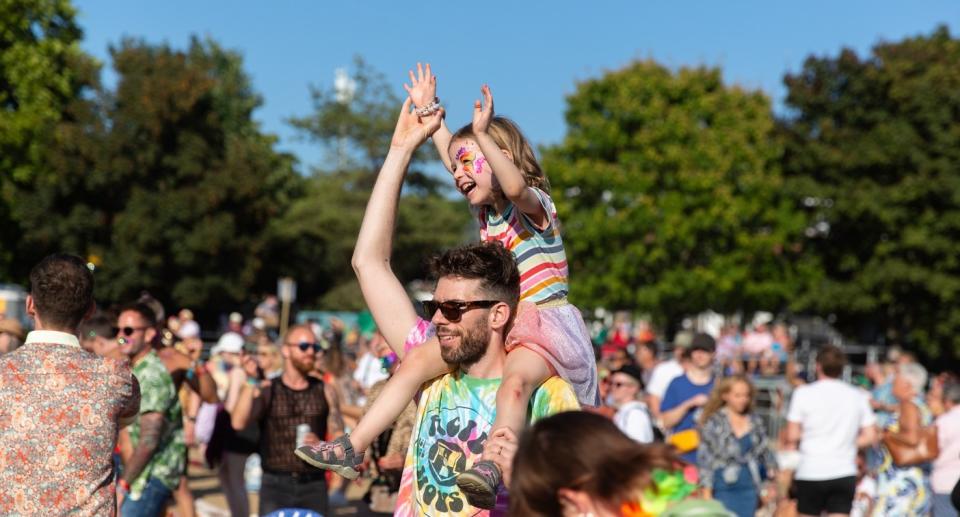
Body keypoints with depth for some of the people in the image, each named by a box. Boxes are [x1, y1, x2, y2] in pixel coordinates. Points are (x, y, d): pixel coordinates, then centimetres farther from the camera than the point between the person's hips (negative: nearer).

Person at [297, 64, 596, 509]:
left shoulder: (534, 204, -6)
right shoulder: (487, 211, 17)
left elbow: (515, 185, -33)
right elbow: (453, 159, 30)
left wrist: (481, 134, -35)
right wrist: (429, 114, 33)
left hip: (546, 326, -8)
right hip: (497, 327, 8)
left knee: (514, 381, -40)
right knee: (418, 360, -5)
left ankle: (491, 470, -61)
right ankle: (352, 448, -6)